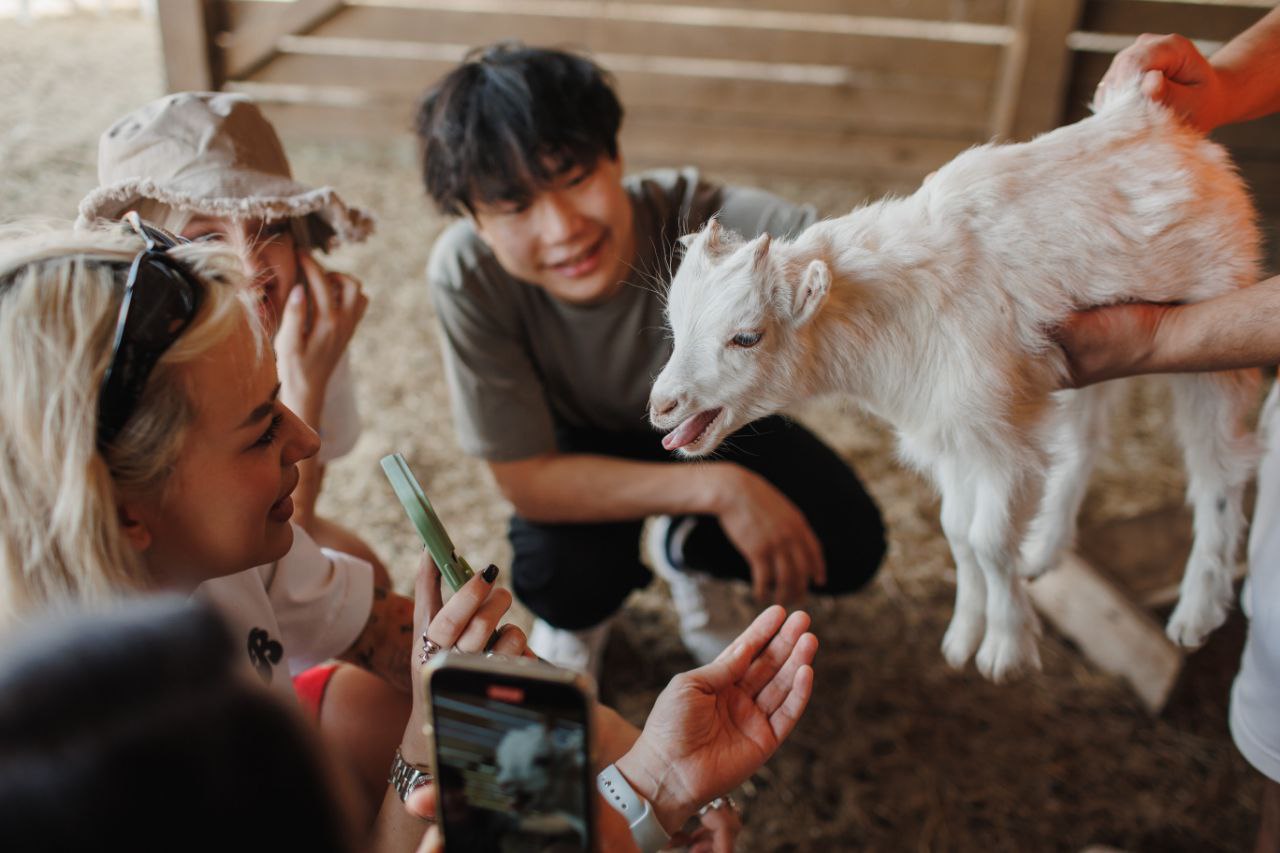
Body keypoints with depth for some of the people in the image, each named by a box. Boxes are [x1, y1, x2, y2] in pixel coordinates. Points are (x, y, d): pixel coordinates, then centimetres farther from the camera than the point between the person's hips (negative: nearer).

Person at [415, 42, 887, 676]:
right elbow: (525, 479, -29)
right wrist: (718, 488, -36)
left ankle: (683, 554, 14)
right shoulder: (465, 274, -34)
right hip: (580, 442, -1)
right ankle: (579, 614, 10)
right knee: (561, 582, -30)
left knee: (847, 551, -18)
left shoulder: (701, 222, -38)